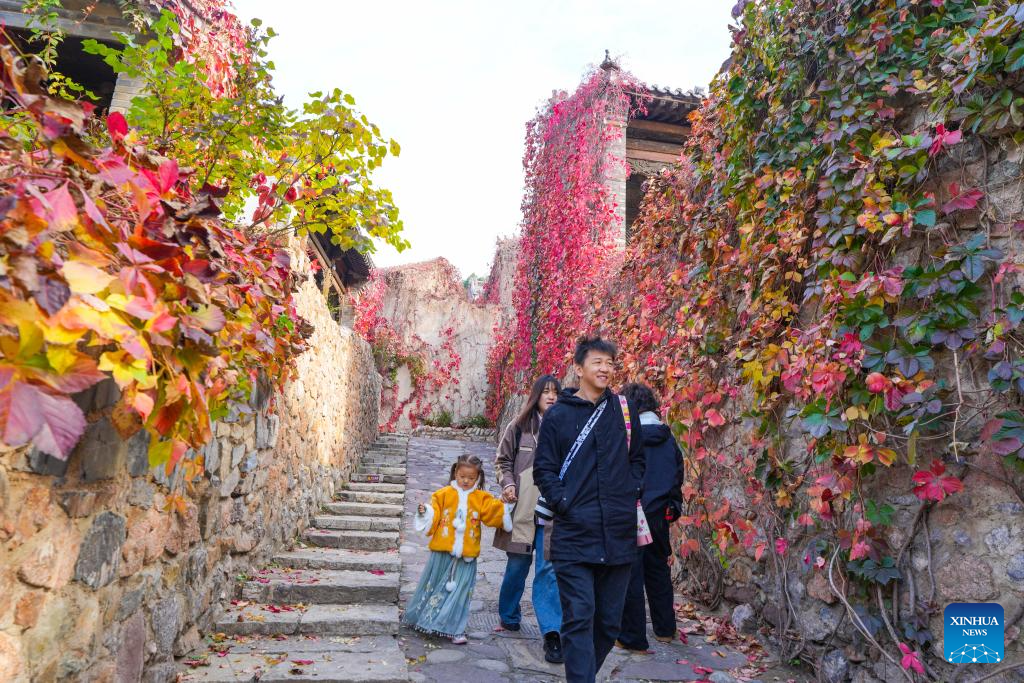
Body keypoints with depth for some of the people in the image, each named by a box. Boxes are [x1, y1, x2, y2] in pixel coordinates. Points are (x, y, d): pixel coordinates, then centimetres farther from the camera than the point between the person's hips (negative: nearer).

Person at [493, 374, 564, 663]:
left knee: (549, 569, -2)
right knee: (517, 566, 12)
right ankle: (508, 616, 35)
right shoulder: (518, 426, 1)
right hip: (522, 509, 1)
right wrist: (508, 484, -6)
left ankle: (552, 632, 4)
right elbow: (503, 460, 9)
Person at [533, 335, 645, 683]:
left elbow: (637, 458, 16)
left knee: (609, 621, 14)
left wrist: (630, 493, 3)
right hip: (574, 536, -3)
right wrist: (563, 503, -10)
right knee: (579, 618, -4)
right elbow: (544, 468, 1)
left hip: (619, 534, 4)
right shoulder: (557, 415, 0)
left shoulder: (623, 409, 7)